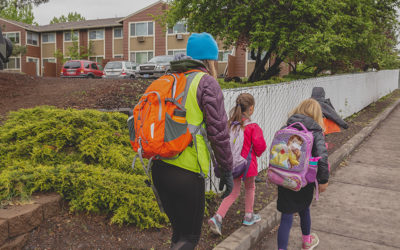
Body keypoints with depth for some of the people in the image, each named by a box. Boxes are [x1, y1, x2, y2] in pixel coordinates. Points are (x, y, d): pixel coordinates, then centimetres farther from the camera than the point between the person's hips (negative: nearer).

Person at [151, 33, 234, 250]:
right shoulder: (207, 82, -6)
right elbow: (218, 132, -11)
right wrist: (227, 170, -2)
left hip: (159, 166, 7)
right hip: (187, 172, -7)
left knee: (178, 230, 22)